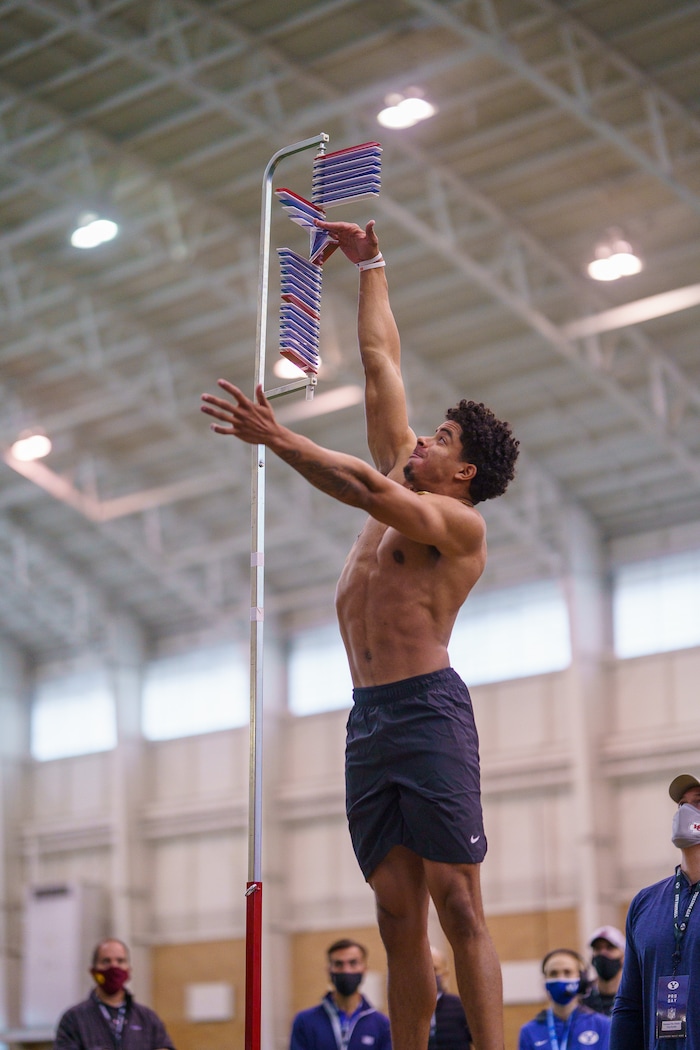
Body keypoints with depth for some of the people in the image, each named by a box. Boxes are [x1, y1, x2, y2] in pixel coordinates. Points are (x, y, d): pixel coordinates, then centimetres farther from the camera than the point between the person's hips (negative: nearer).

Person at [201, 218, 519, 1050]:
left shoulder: (461, 522, -2)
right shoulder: (402, 475, 20)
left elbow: (371, 491, -21)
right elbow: (380, 356, 24)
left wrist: (277, 438, -21)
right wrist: (369, 264, 29)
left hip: (427, 705, -7)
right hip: (368, 717, 7)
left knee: (456, 904, -12)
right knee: (397, 913, 2)